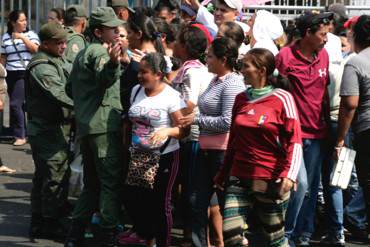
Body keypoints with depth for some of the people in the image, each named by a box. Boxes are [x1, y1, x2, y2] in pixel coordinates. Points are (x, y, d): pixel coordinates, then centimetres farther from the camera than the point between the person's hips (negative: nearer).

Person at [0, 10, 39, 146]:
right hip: (11, 74, 4)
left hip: (26, 74, -4)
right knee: (19, 105, 8)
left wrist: (23, 37, -12)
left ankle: (20, 135, -4)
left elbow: (36, 49, -10)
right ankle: (22, 133, 18)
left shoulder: (30, 34, 3)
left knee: (15, 104, -12)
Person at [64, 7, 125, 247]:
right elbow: (104, 78, -31)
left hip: (86, 127, 10)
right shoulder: (100, 51, -9)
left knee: (92, 184, 15)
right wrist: (113, 63, -50)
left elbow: (72, 86, 31)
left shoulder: (82, 54, 22)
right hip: (104, 126, -10)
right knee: (111, 183, -7)